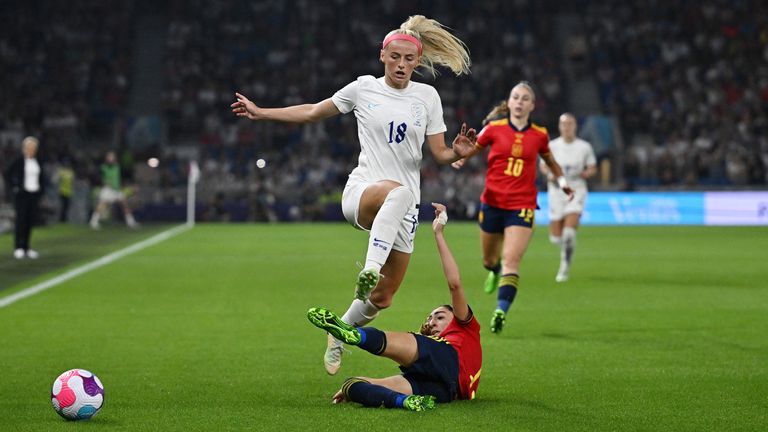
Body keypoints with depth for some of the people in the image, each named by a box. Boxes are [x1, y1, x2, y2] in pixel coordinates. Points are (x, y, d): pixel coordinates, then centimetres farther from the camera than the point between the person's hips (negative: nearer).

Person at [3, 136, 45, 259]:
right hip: (22, 194, -5)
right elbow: (8, 174, -5)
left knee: (31, 220, 4)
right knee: (21, 220, -9)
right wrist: (12, 188, -9)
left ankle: (26, 248, 10)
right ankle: (18, 249, -6)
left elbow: (42, 177, 22)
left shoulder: (37, 162, 10)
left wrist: (41, 190, 10)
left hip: (34, 194, 5)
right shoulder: (18, 161, -5)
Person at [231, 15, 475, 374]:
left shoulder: (427, 96, 9)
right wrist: (260, 112, 17)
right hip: (361, 193, -3)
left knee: (381, 299, 5)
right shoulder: (363, 88, 5)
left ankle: (340, 335, 35)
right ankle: (368, 271, -51)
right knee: (398, 193, -42)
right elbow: (311, 113, 17)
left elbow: (440, 154, 8)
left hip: (405, 209, 3)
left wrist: (458, 153, -15)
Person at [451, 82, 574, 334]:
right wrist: (460, 159, -10)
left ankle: (501, 310, -23)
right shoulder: (494, 128, -2)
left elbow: (549, 161, 22)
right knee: (490, 258, 18)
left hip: (522, 206, -1)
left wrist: (562, 181, 11)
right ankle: (494, 271, 54)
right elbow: (473, 149, 10)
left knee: (511, 260, -17)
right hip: (492, 202, 1)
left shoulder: (539, 135, 2)